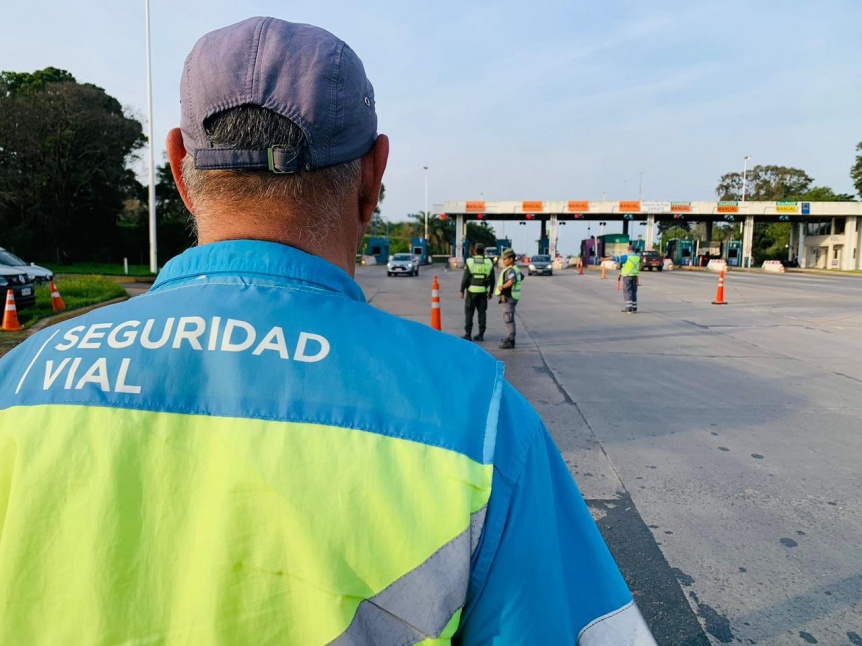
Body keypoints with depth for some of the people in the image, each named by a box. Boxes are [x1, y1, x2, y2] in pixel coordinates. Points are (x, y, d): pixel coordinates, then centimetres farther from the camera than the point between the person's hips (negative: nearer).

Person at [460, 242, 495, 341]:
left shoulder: (470, 261, -6)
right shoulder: (489, 262, 3)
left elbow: (465, 278, -8)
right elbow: (492, 280, 6)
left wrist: (462, 291, 0)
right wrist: (491, 292, 15)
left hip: (471, 290, -3)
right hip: (483, 291, 3)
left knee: (469, 312, 2)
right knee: (482, 312, 8)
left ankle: (468, 334, 1)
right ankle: (481, 335, 10)